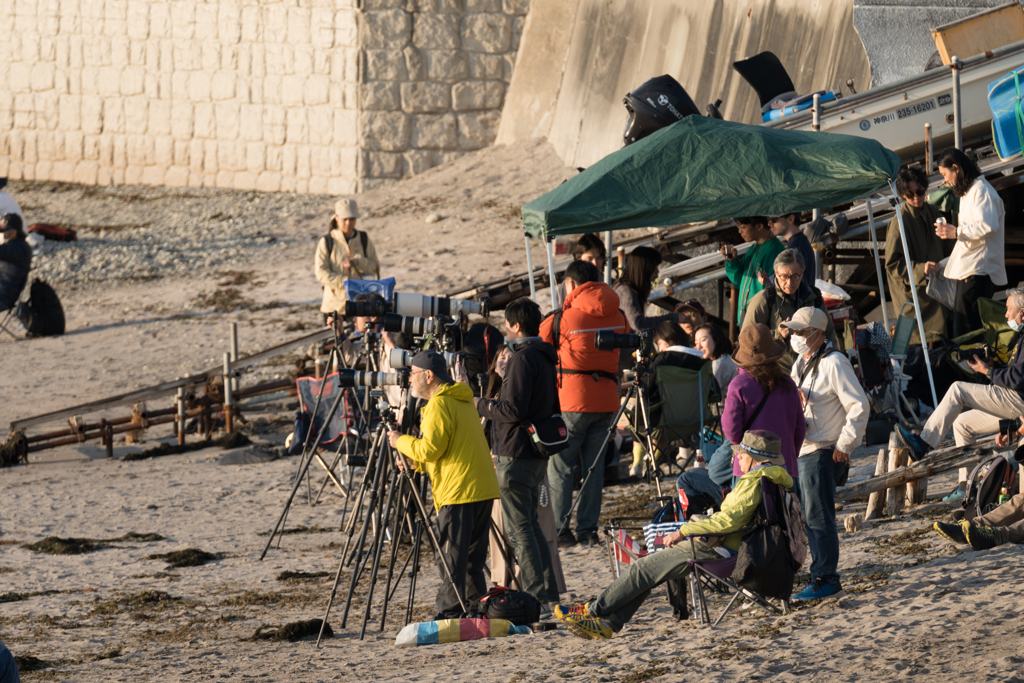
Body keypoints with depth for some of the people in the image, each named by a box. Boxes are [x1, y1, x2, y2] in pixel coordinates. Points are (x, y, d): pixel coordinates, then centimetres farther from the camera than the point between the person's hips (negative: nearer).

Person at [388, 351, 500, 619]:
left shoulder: (439, 404, -9)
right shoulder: (463, 401, 22)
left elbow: (431, 448, -17)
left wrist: (401, 442, -1)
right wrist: (412, 461, 18)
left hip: (457, 493, -10)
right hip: (483, 488, 10)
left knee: (451, 559, -7)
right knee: (471, 559, 13)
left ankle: (450, 613, -8)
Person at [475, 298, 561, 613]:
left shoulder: (522, 358, -15)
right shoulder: (545, 358, 15)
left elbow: (513, 409, -21)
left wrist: (480, 405, -6)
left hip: (516, 455, -10)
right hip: (537, 455, 10)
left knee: (518, 529, -7)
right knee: (530, 525, 15)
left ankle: (537, 599, -12)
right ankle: (549, 595, 14)